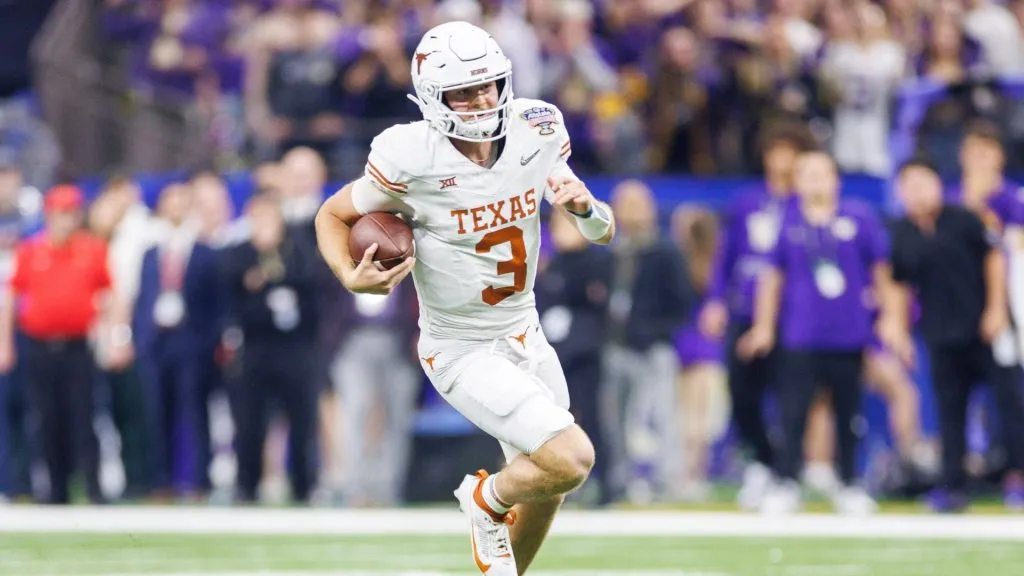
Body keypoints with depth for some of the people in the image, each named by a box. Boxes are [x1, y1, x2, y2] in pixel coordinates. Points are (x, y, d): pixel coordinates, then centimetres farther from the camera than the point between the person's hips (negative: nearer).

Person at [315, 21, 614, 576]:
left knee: (543, 494, 19)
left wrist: (583, 205, -22)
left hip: (525, 335, 6)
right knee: (569, 460, -21)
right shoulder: (410, 157, -22)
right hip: (461, 349, -6)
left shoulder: (536, 132, -8)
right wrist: (350, 276, -26)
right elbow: (332, 216, -7)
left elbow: (603, 232, 1)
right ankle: (487, 499, 11)